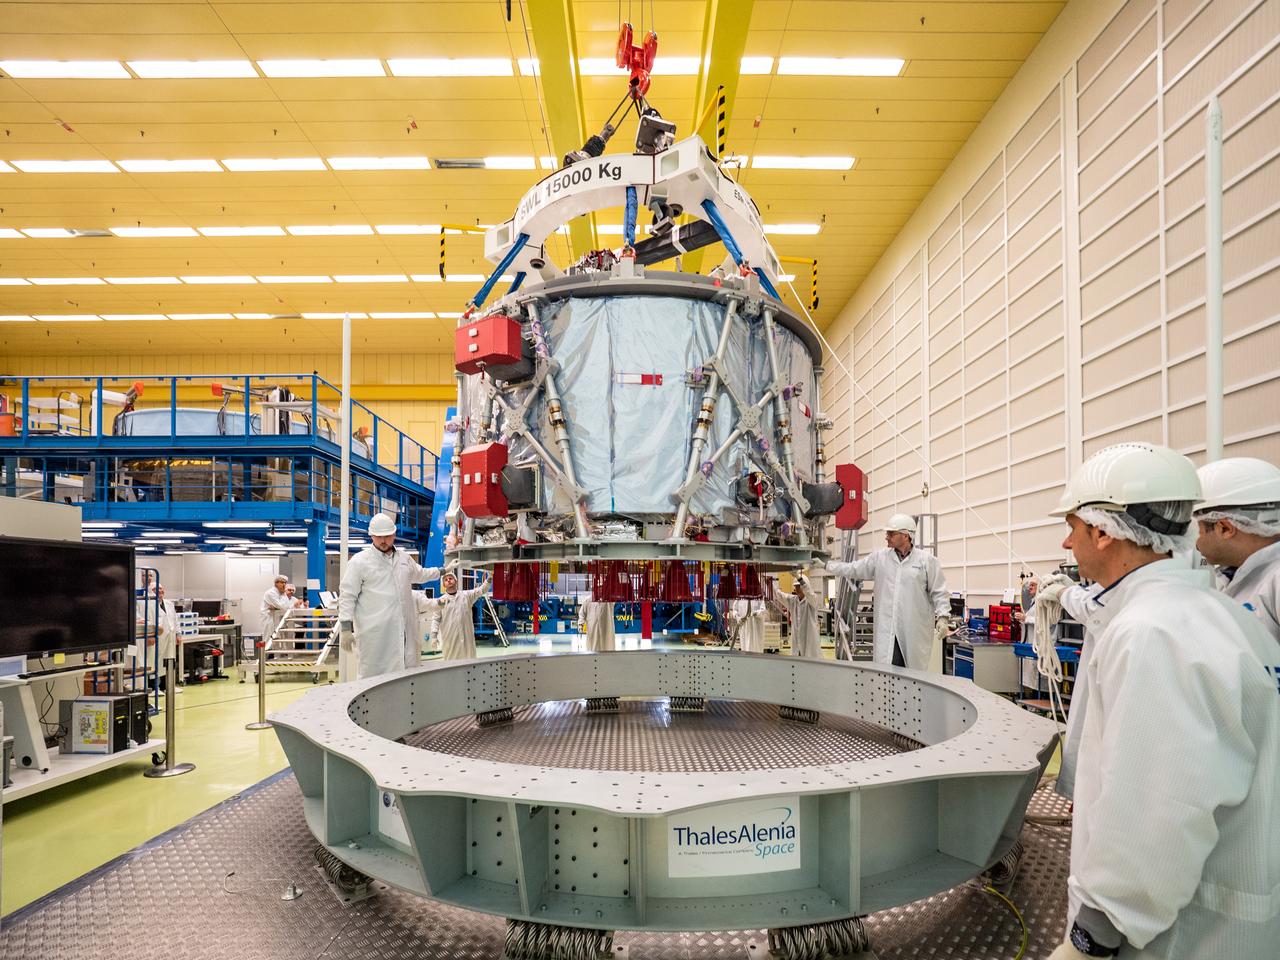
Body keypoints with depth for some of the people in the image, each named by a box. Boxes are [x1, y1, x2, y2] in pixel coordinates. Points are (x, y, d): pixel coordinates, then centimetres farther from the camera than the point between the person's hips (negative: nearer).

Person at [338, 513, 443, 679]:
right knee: (373, 677, -6)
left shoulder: (404, 558, 15)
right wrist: (345, 628, -12)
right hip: (374, 633, -6)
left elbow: (420, 574, 37)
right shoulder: (359, 561, -2)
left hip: (405, 632, 6)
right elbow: (347, 596, -5)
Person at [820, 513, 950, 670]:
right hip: (887, 630, 2)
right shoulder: (879, 557, 8)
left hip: (916, 632, -2)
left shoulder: (927, 560, 1)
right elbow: (852, 569, 14)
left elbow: (939, 592, 2)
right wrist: (826, 564, 11)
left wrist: (943, 616, -8)